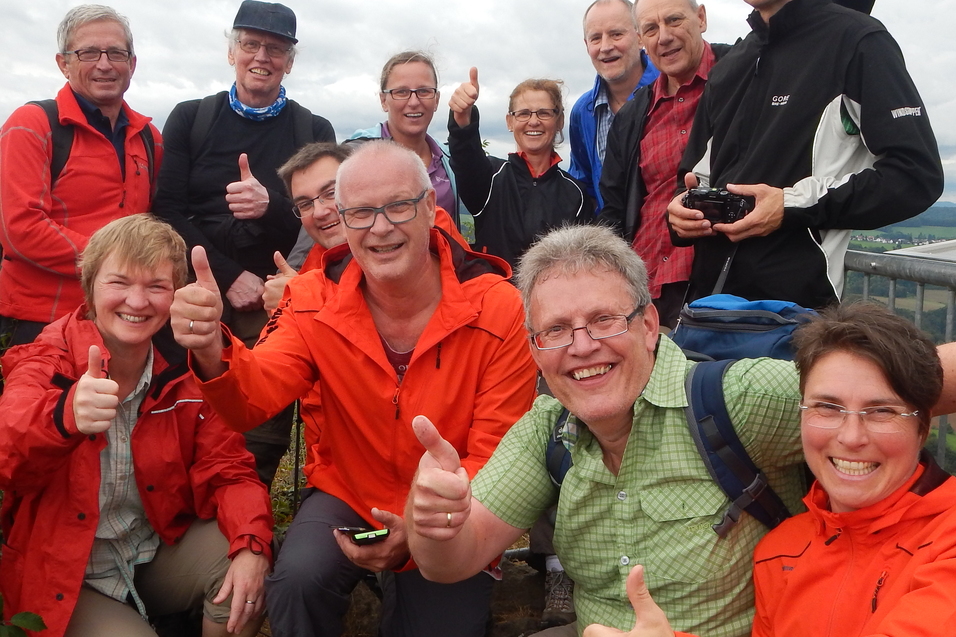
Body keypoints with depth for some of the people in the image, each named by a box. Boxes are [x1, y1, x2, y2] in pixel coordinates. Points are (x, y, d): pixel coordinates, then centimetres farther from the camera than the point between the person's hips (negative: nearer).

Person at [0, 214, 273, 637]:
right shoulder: (48, 364, -13)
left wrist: (252, 545, -26)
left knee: (245, 572, -23)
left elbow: (227, 471, -6)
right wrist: (66, 416, -57)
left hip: (162, 550, 2)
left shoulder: (186, 372, -5)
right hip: (67, 576, -2)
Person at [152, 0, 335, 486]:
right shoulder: (189, 119, 10)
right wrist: (230, 277, -9)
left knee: (263, 436, -2)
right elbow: (168, 211, 2)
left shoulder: (315, 131, 8)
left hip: (274, 303, -1)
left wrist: (272, 205, -21)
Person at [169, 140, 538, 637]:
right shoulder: (315, 301, -9)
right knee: (297, 579, -25)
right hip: (346, 496, 1)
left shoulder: (497, 308, -18)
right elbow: (253, 401, -21)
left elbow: (497, 459, -15)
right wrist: (212, 353, -44)